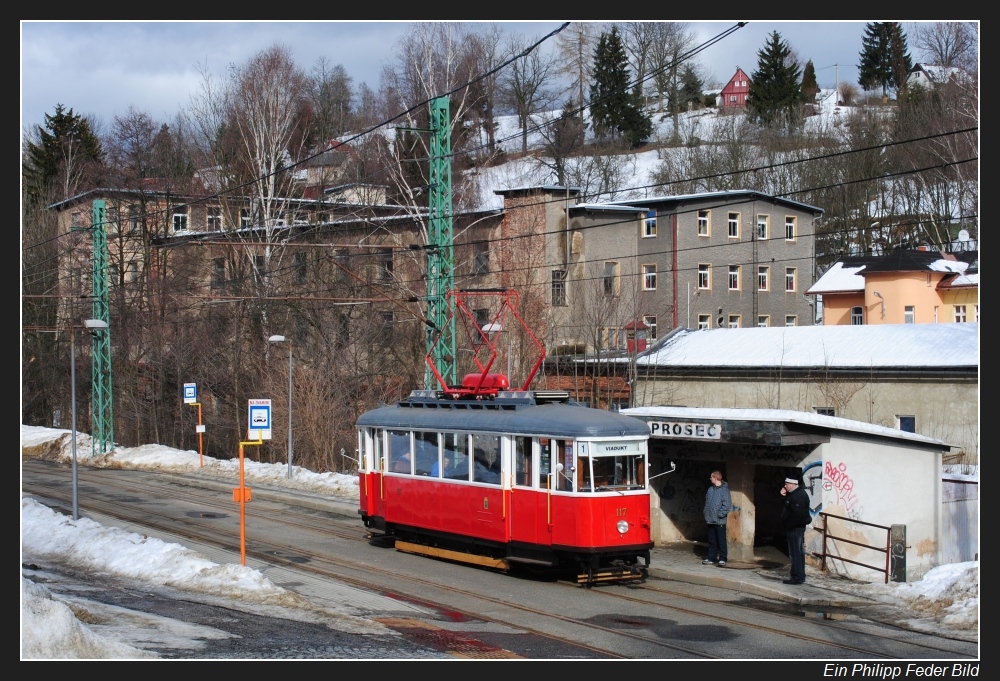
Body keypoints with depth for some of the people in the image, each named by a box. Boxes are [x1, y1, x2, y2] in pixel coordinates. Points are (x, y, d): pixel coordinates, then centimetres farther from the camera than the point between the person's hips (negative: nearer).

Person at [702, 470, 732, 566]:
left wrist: (719, 514, -16)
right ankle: (711, 558, 21)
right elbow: (707, 502, 19)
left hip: (719, 521, -7)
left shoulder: (724, 490, -13)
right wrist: (706, 513, 9)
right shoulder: (710, 489, 10)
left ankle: (722, 559, 5)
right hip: (710, 520, 7)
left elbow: (727, 505, -16)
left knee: (721, 540, 0)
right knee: (712, 541, 14)